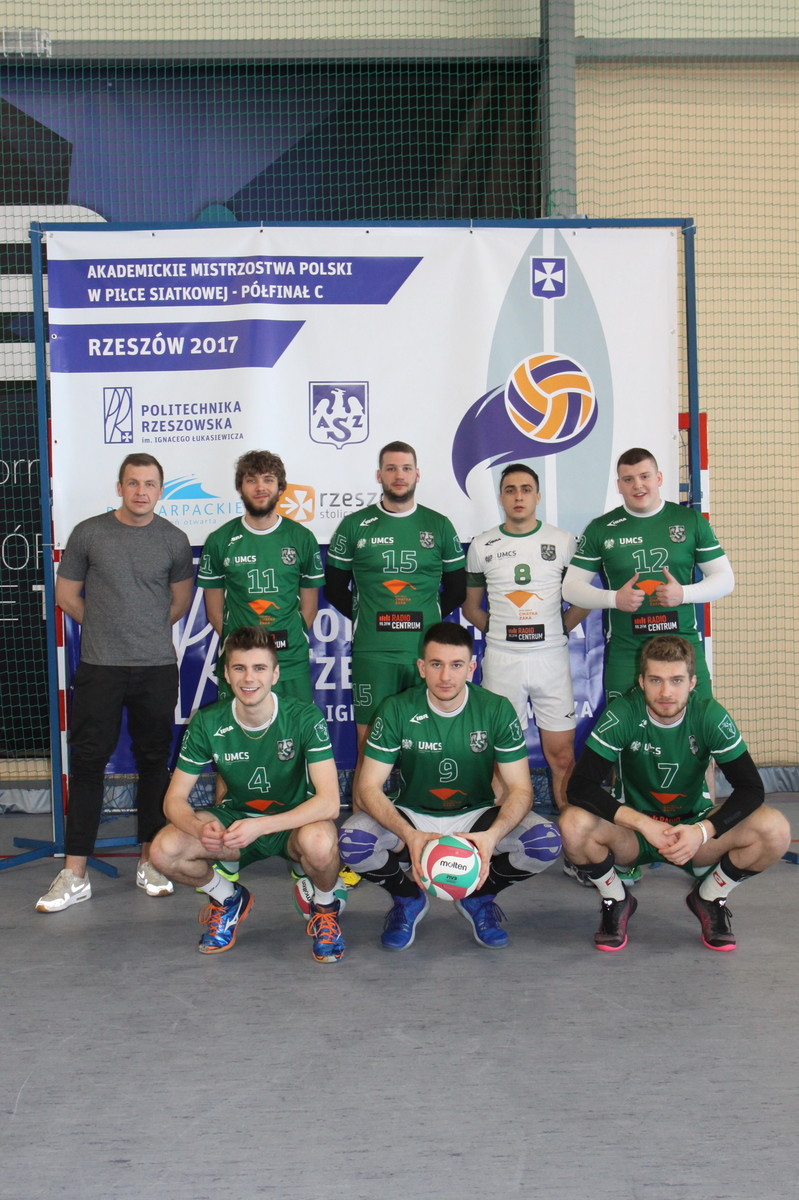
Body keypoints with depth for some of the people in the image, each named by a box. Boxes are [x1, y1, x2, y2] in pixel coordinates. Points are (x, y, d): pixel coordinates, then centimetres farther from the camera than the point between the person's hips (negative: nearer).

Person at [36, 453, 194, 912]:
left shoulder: (174, 539, 4)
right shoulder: (88, 533, 1)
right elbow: (67, 594, 8)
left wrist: (148, 632, 10)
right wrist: (107, 628, 9)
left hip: (157, 668, 1)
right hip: (99, 668, -1)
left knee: (154, 762, 7)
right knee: (88, 763, 0)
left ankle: (151, 862, 19)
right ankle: (75, 875, 6)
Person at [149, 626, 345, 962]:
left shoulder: (305, 718, -21)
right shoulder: (207, 723, -12)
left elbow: (329, 801, -28)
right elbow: (174, 799, -8)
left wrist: (260, 826, -41)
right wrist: (199, 828, -33)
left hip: (294, 823, -3)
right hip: (235, 818, 3)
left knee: (319, 842, -39)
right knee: (164, 851, -24)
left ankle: (325, 907, -2)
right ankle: (228, 898, 9)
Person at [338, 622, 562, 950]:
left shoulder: (497, 710, -11)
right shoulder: (397, 710, -13)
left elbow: (519, 788, -12)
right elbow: (370, 787, -15)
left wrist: (492, 836, -34)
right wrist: (409, 835, -34)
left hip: (475, 816, 1)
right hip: (412, 817, 0)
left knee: (547, 842, -27)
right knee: (352, 841, -31)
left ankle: (479, 898, 5)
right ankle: (408, 898, 4)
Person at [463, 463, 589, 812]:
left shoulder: (564, 542, 4)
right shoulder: (482, 546, 6)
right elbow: (471, 606, 16)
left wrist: (559, 629, 6)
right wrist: (499, 632, 8)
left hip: (551, 656, 0)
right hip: (501, 658, 1)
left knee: (561, 754, 0)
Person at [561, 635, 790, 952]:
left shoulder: (710, 715, -14)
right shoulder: (623, 714, -18)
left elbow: (750, 788, -16)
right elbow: (580, 786, -24)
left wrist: (703, 831, -32)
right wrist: (645, 824, -34)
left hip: (694, 832, 2)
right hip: (632, 833, -1)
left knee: (775, 829, -25)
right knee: (574, 825, -34)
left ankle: (709, 898, 4)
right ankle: (616, 900, -1)